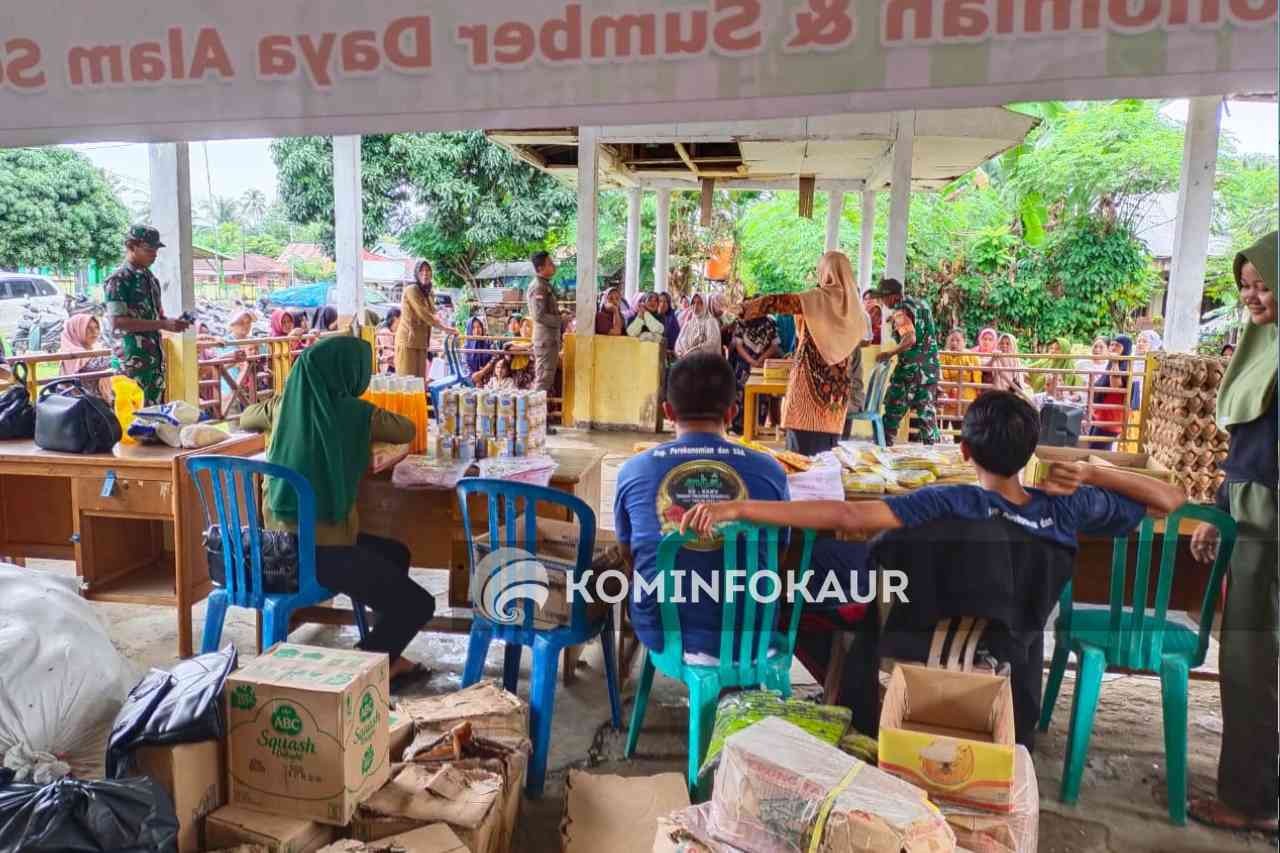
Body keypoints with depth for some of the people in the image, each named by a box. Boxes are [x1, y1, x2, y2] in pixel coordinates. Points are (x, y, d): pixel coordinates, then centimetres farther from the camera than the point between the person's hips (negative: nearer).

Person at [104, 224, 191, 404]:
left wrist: (172, 323, 0)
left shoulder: (151, 278, 13)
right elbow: (118, 322, -19)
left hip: (156, 356, 8)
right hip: (133, 360, -8)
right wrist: (164, 324, -21)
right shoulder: (118, 281, -10)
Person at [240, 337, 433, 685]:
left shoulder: (284, 404, 4)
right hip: (321, 548, -8)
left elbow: (245, 419, 26)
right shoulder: (353, 413, -13)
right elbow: (407, 430, 5)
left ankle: (384, 656, 32)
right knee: (418, 605, -2)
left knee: (396, 554, 27)